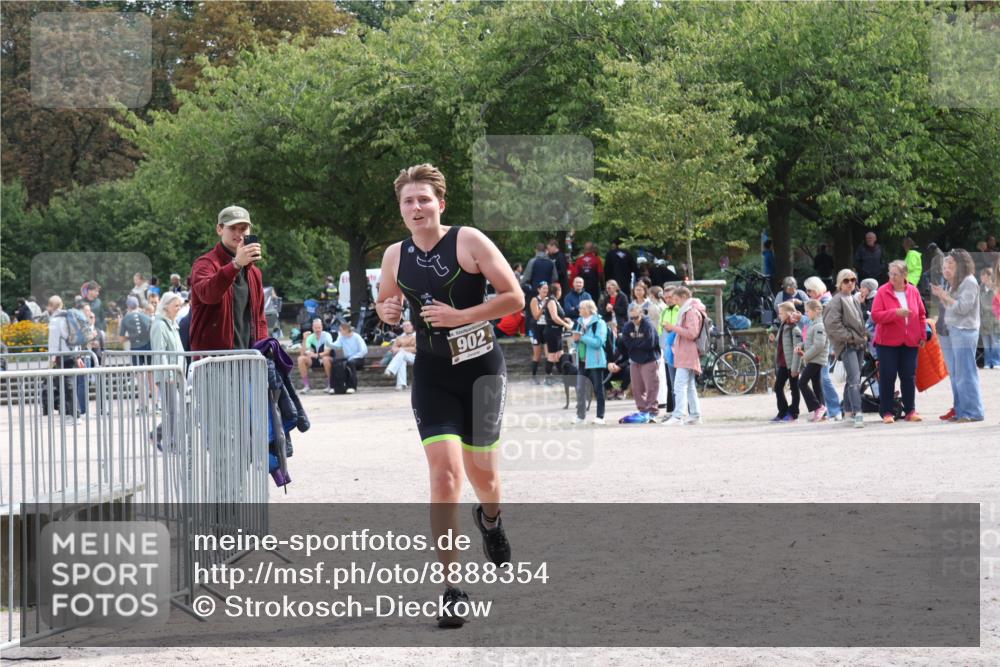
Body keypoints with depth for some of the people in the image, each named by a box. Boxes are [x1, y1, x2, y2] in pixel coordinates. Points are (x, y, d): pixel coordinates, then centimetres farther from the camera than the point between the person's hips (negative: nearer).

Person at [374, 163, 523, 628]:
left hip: (482, 368, -2)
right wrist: (386, 312, -4)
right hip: (432, 375, 2)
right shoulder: (395, 256, 3)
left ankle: (490, 518, 47)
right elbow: (386, 304, 21)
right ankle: (452, 587, -9)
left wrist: (461, 316, -19)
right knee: (444, 471, -13)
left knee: (481, 472, 7)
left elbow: (514, 297, -10)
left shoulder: (469, 241, -10)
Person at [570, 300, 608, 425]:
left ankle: (600, 417, 6)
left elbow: (598, 342, -19)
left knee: (598, 389, 1)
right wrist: (575, 339, -1)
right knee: (580, 389, 4)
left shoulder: (599, 323, -8)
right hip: (581, 361, 6)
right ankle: (580, 415, 12)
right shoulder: (579, 323, 13)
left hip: (595, 361, -6)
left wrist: (582, 337, -20)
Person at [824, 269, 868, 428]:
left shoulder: (854, 300, 19)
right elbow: (832, 325, -15)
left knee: (853, 379, 13)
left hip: (858, 344, 8)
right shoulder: (836, 301, -7)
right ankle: (858, 414, -27)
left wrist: (864, 336, 11)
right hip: (846, 345, -8)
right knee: (854, 379, -19)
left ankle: (848, 412, 24)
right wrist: (850, 337, -15)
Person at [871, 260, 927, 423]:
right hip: (887, 342, -3)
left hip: (910, 342, 3)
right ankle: (886, 412, 4)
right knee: (887, 377, -2)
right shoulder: (882, 292, -5)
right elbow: (875, 315, -13)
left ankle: (910, 411, 14)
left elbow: (921, 315, 12)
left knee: (909, 376, 6)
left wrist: (923, 335, 7)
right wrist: (896, 312, -23)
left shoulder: (913, 291, 4)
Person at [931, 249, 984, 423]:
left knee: (965, 373, -9)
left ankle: (973, 412, -8)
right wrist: (940, 296, 5)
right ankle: (959, 410, 12)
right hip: (950, 331, 9)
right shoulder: (954, 284, 17)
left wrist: (945, 296, -7)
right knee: (955, 374, 9)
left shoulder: (969, 282, -8)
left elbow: (962, 307, -15)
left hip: (964, 331, -9)